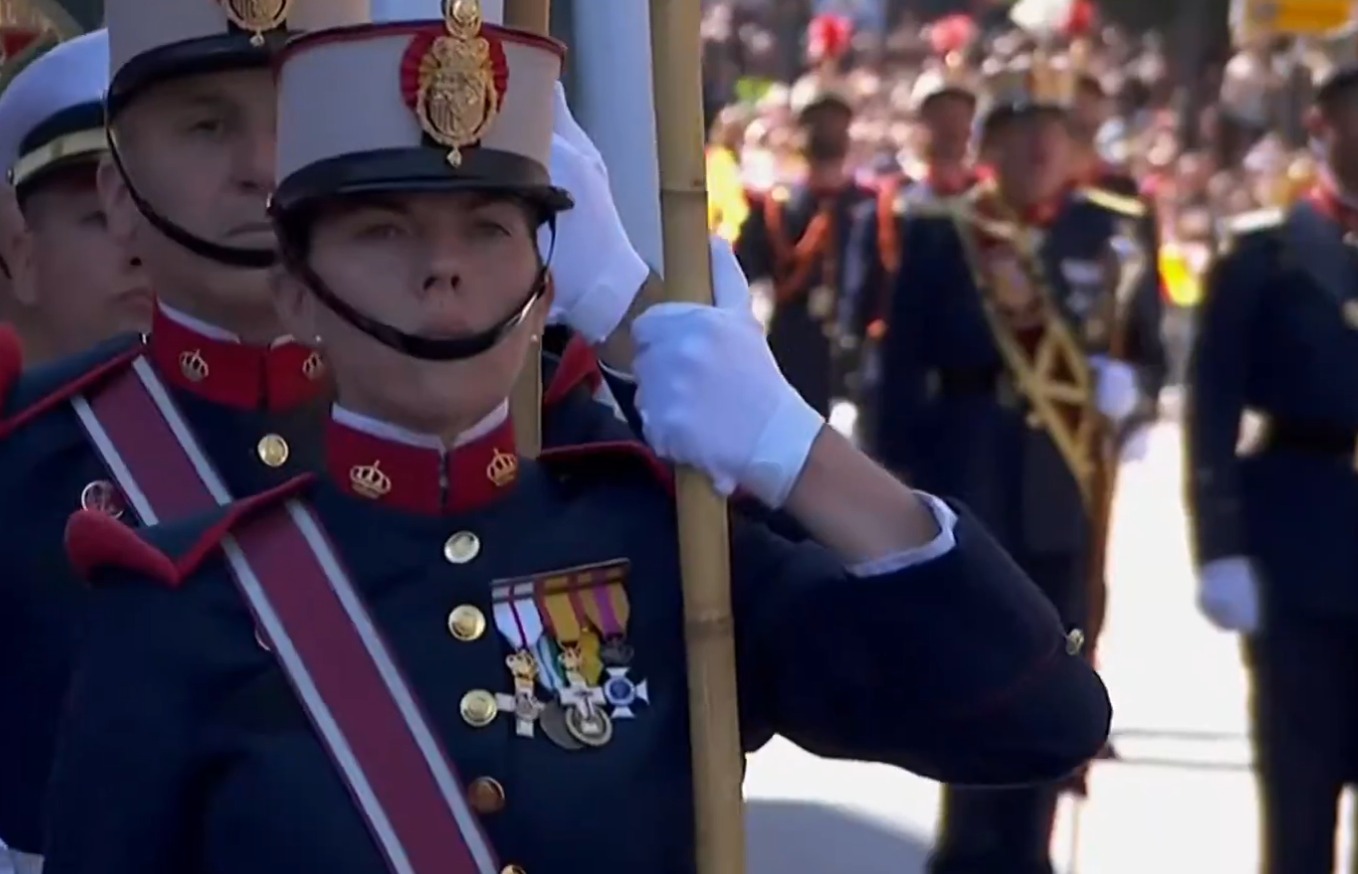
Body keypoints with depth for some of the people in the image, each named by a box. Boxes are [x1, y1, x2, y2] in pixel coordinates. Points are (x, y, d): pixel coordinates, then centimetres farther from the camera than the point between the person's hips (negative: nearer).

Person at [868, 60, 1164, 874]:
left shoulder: (1114, 234, 6)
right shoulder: (939, 233, 0)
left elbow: (1151, 354, 9)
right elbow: (904, 366, 0)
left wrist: (1127, 385, -15)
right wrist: (900, 487, -4)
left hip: (1069, 494, 2)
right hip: (969, 494, -2)